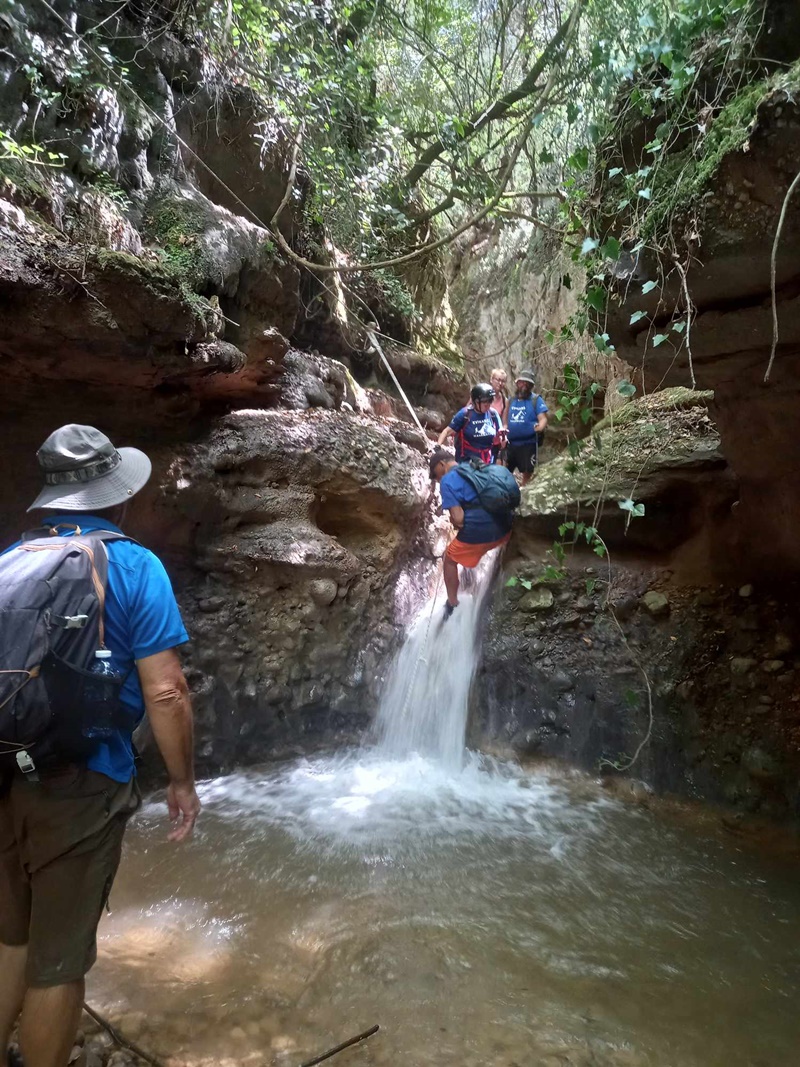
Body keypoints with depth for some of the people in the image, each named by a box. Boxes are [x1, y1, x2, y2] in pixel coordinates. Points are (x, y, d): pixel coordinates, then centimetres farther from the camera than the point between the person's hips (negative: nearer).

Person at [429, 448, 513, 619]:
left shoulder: (447, 481, -4)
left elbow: (458, 518, -14)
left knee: (450, 559, 21)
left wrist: (455, 522, 10)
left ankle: (452, 603, 28)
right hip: (504, 527, 7)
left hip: (479, 531, -6)